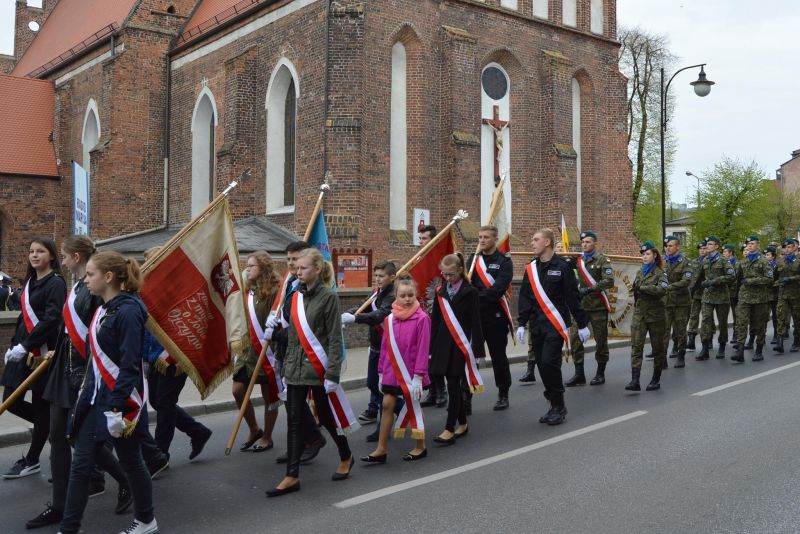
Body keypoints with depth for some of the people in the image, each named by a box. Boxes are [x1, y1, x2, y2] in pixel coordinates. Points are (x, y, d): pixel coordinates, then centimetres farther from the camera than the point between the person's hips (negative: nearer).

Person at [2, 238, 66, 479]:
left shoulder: (55, 283, -10)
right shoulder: (30, 282, 15)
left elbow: (50, 320, -19)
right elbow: (24, 317, 19)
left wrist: (25, 346, -21)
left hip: (42, 352, -8)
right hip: (22, 351, 8)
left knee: (40, 405, 3)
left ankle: (31, 461, 15)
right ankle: (49, 425, 31)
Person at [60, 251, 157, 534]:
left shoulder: (128, 311, -19)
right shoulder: (105, 309, 9)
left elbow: (130, 366, -22)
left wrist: (116, 407, -23)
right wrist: (88, 392, 18)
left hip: (121, 400, -9)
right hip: (96, 398, 9)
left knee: (130, 462, 5)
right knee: (80, 464, 13)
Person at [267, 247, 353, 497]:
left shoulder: (328, 297, -9)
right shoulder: (297, 296, 10)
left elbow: (334, 338, -12)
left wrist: (332, 373, -17)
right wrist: (286, 367, 15)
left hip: (318, 369, -6)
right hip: (296, 369, 6)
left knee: (326, 417, 8)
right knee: (294, 422, 4)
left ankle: (346, 457, 32)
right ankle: (292, 476, 8)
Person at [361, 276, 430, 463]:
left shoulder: (422, 319, -13)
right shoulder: (390, 319, 1)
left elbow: (423, 349, -14)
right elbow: (385, 347, 8)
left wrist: (418, 376, -15)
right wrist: (382, 372, 10)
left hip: (411, 373, -4)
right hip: (392, 371, 4)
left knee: (413, 406, 8)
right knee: (387, 405, 4)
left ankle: (420, 447, 26)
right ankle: (382, 449, 13)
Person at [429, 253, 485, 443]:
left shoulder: (470, 293, -6)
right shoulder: (441, 293, 9)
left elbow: (475, 323, -6)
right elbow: (435, 322, 11)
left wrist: (477, 350, -8)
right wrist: (431, 349, 10)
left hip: (461, 346, -5)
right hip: (443, 345, 5)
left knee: (454, 386, -7)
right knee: (454, 386, 11)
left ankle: (450, 429, -4)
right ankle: (462, 423, 24)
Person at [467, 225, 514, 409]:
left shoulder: (504, 261, -4)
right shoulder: (473, 260, 11)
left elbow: (499, 289, -17)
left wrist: (477, 297, -20)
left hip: (496, 316, -3)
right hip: (473, 316, 4)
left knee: (498, 356, 7)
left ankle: (503, 395, 22)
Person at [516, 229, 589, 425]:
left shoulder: (562, 267, -5)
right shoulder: (531, 269, 11)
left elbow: (573, 297, -4)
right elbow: (524, 298, 11)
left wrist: (582, 324, -2)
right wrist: (521, 323, 5)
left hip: (556, 325, -6)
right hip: (537, 326, 6)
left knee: (549, 363, -14)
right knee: (542, 366, 6)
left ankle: (559, 406, 1)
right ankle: (555, 406, 18)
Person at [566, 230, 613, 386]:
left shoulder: (602, 259, -4)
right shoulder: (578, 259, 9)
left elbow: (609, 281, -15)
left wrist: (589, 289, -21)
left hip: (598, 305, -4)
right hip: (580, 305, 4)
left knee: (600, 340, 6)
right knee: (575, 338, -3)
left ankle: (600, 374, 19)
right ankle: (579, 375, 4)